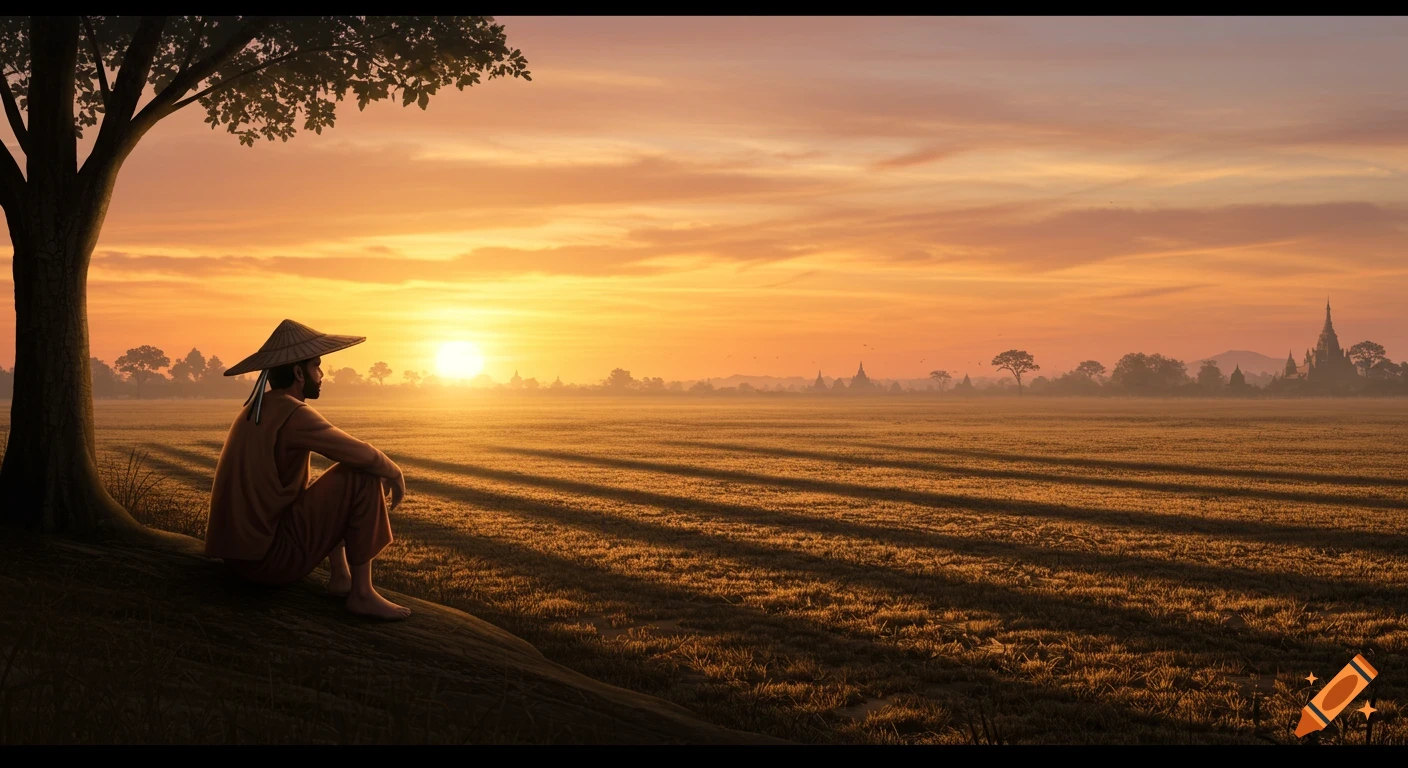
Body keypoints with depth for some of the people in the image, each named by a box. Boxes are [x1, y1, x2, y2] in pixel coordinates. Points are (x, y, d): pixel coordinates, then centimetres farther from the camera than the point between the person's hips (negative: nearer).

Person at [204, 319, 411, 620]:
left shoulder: (253, 411, 12)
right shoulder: (294, 414, -16)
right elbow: (364, 456, -19)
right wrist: (396, 474, 3)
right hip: (271, 558, -9)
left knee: (335, 486, 27)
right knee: (361, 476, -11)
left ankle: (340, 576, 16)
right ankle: (362, 593, -8)